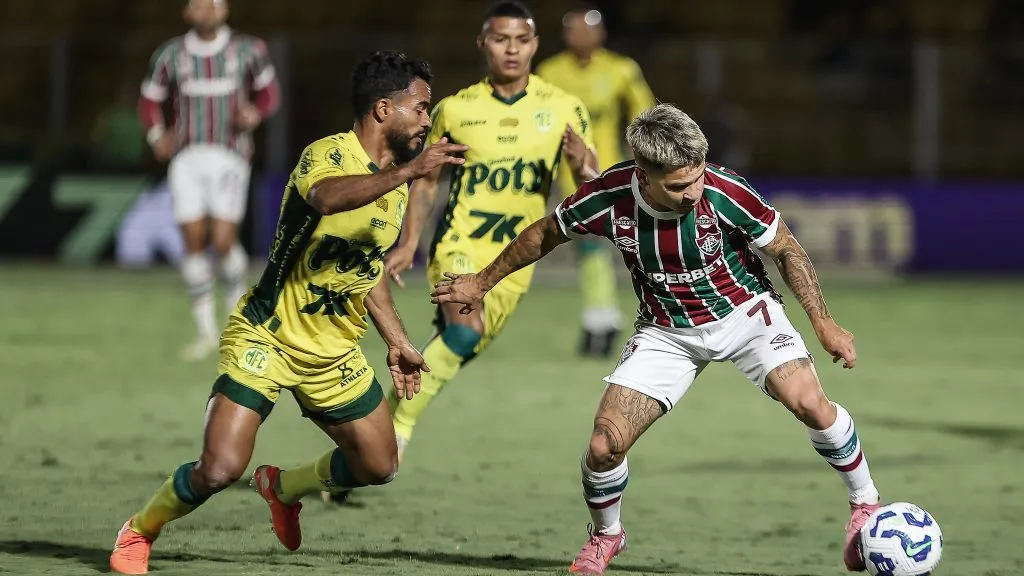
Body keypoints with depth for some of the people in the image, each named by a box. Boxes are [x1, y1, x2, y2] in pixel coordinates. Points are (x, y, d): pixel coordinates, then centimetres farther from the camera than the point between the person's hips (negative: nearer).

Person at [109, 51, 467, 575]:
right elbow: (325, 197, -44)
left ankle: (282, 488, 38)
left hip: (334, 354, 8)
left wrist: (397, 342, 20)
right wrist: (407, 171, -50)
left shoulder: (396, 185, 8)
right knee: (220, 470, -18)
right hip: (267, 336, -8)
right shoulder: (327, 155, -18)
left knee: (379, 467, 10)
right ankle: (139, 532, 11)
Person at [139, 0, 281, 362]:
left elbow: (269, 91, 13)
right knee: (194, 240, -4)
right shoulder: (170, 55, 3)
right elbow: (150, 101, 15)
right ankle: (206, 332, 8)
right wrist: (157, 136, -4)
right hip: (187, 158, 2)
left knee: (223, 240, -12)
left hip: (229, 158, -2)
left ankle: (237, 314, 16)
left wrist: (256, 114, -10)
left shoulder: (247, 50, 0)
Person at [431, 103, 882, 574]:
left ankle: (866, 505, 1)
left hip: (743, 311, -1)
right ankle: (605, 536, 20)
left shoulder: (725, 194, -28)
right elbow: (545, 234, -1)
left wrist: (824, 323, -12)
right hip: (666, 332, 1)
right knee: (605, 445, -12)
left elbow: (787, 250, -10)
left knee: (809, 403, -25)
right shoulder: (608, 199, -23)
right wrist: (483, 282, 8)